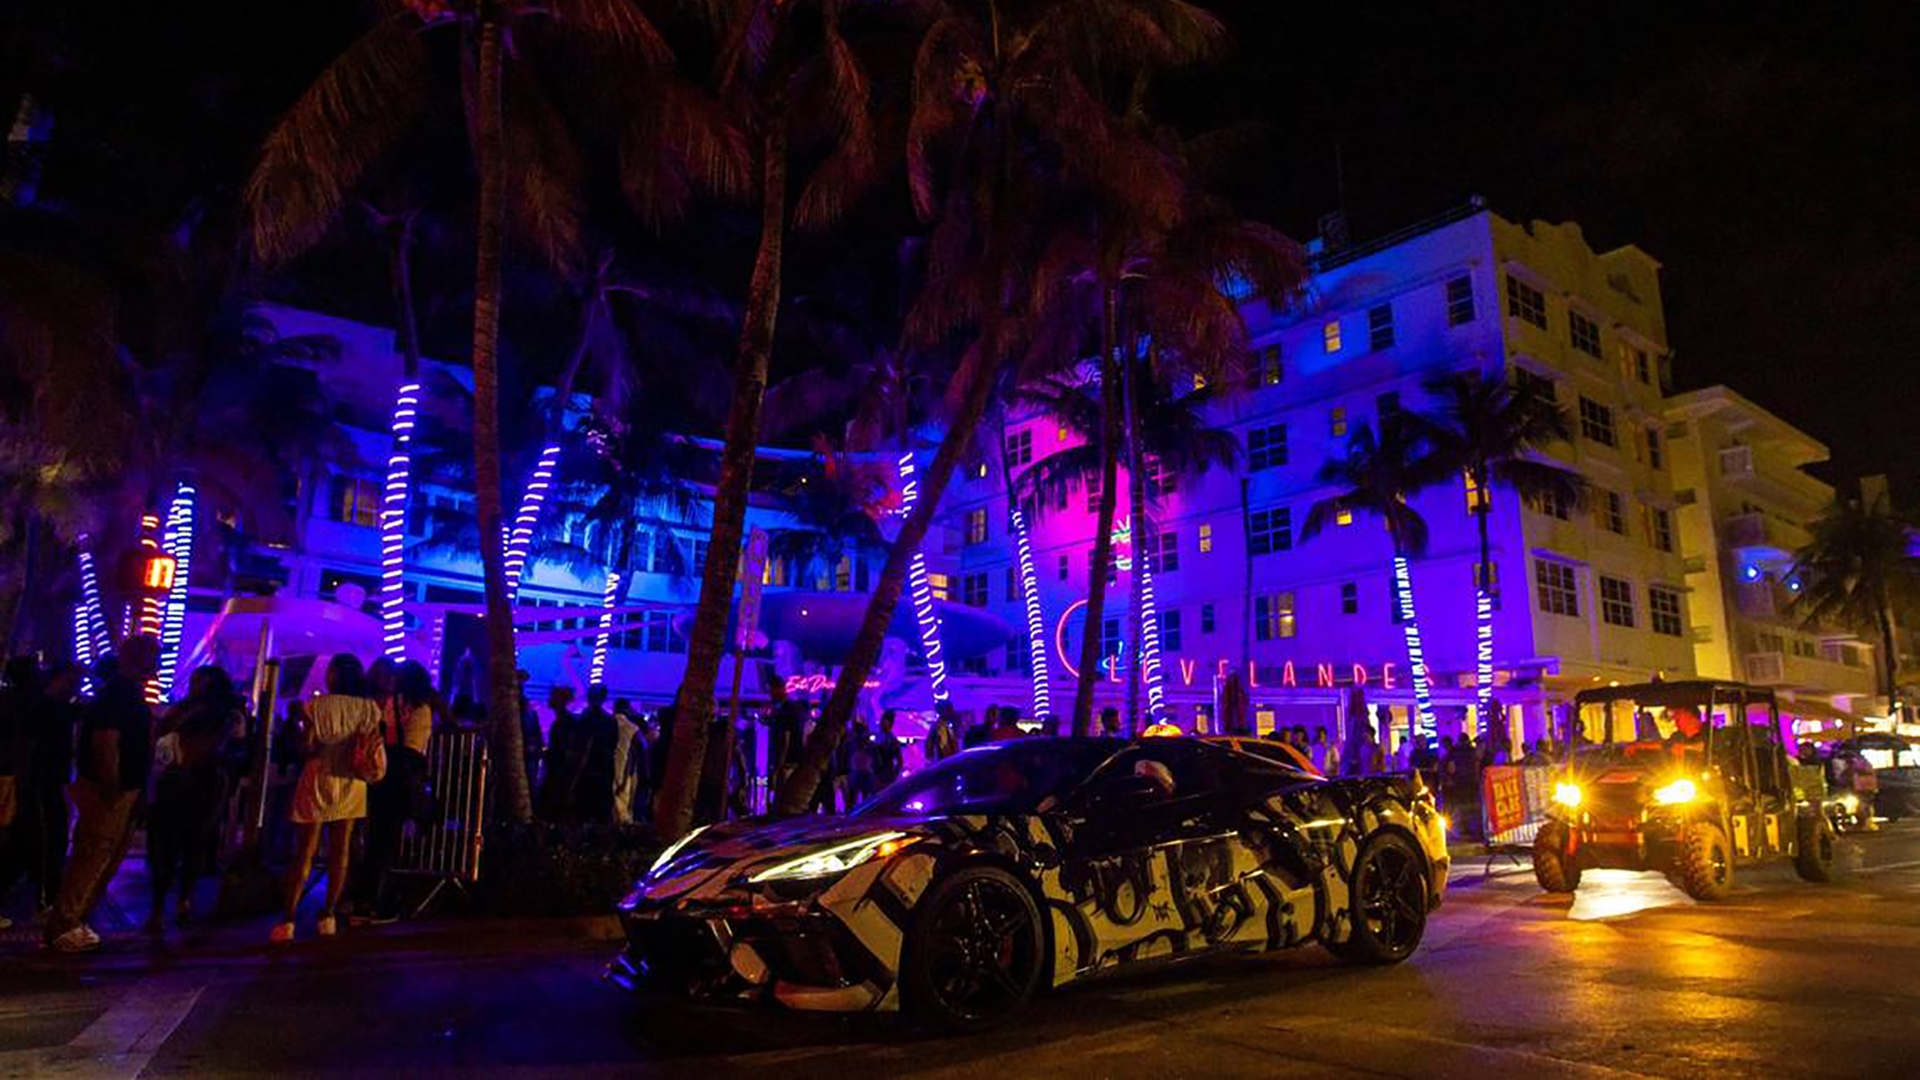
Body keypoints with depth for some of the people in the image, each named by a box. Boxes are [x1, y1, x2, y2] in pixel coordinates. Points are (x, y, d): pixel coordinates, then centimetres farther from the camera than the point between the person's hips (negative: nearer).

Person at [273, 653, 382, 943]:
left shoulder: (317, 705, -7)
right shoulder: (369, 708, -1)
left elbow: (306, 747, -11)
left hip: (317, 781, -2)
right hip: (351, 784, 2)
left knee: (304, 853, 2)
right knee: (340, 851, 8)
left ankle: (288, 919, 2)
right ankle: (328, 916, 11)